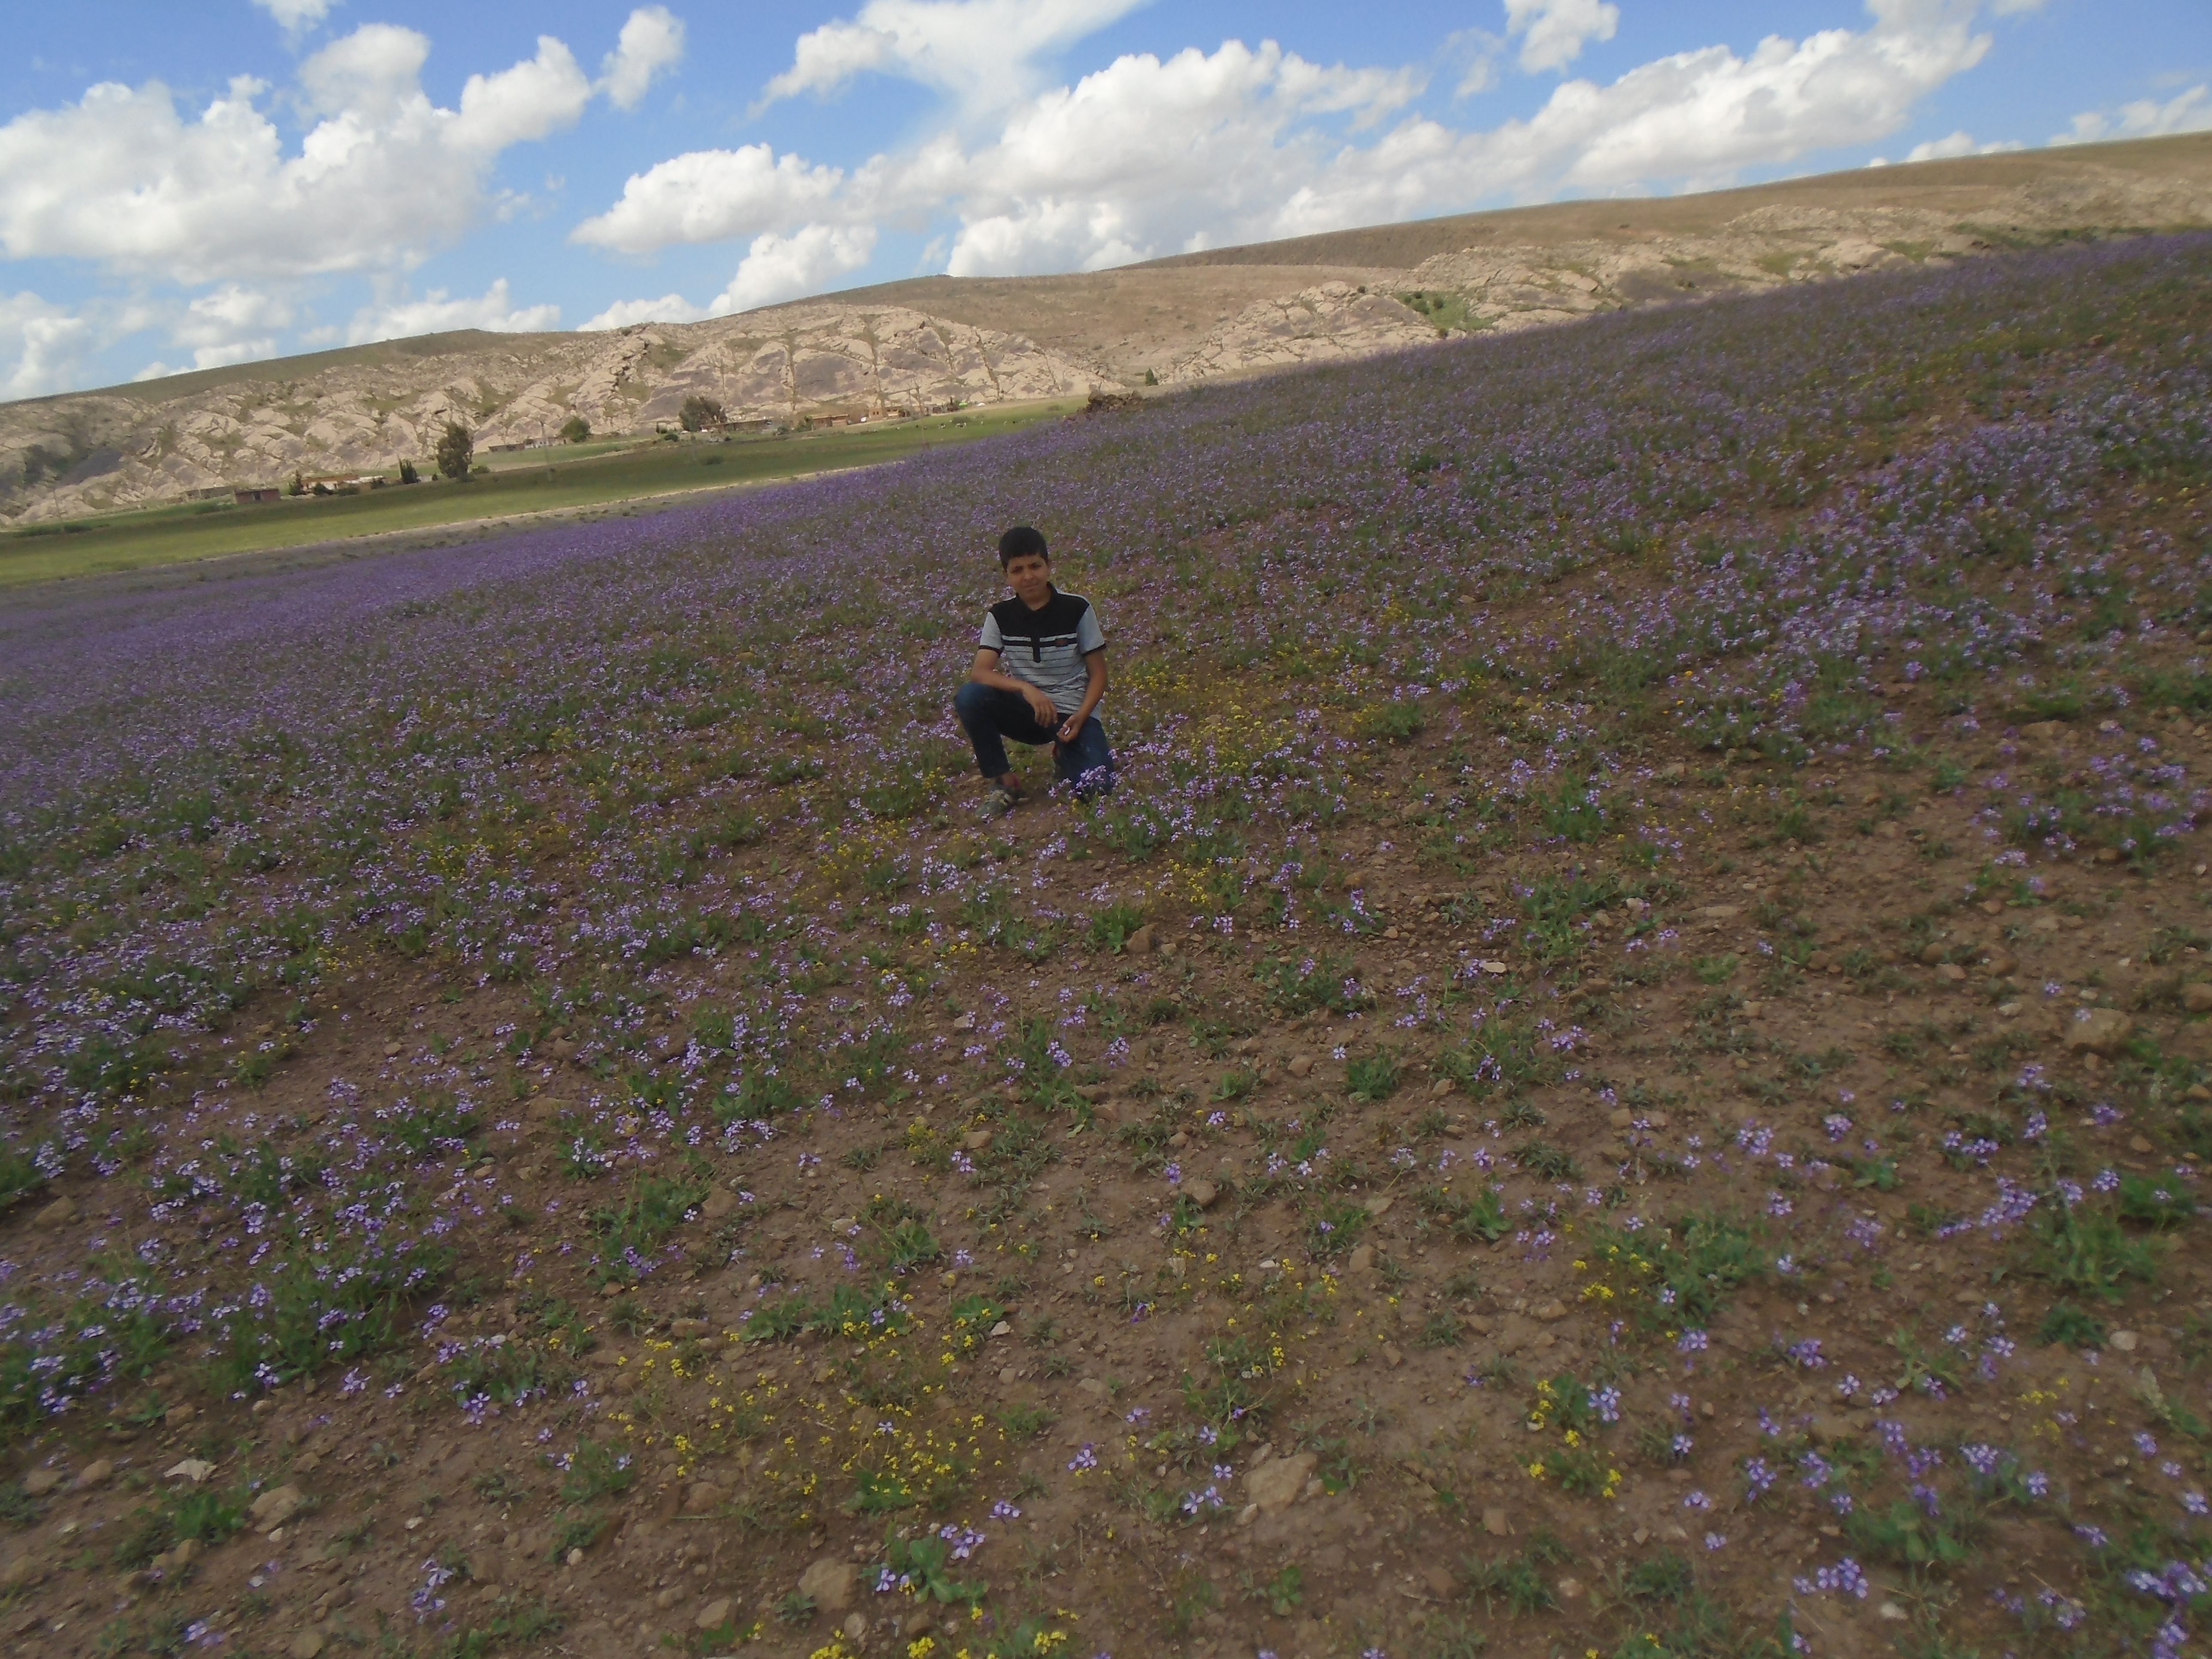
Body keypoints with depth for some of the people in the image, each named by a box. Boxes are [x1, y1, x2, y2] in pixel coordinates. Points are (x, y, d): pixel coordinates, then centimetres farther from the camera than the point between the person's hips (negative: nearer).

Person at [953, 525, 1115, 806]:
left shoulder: (1077, 609, -7)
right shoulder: (1000, 616, -2)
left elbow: (1098, 674, -2)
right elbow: (979, 674, -13)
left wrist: (1080, 717, -19)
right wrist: (1025, 688, -31)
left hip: (1072, 713, -1)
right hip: (1026, 710, 2)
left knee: (1094, 787, -27)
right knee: (968, 697, -28)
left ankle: (1064, 757, 11)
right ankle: (1003, 778, -10)